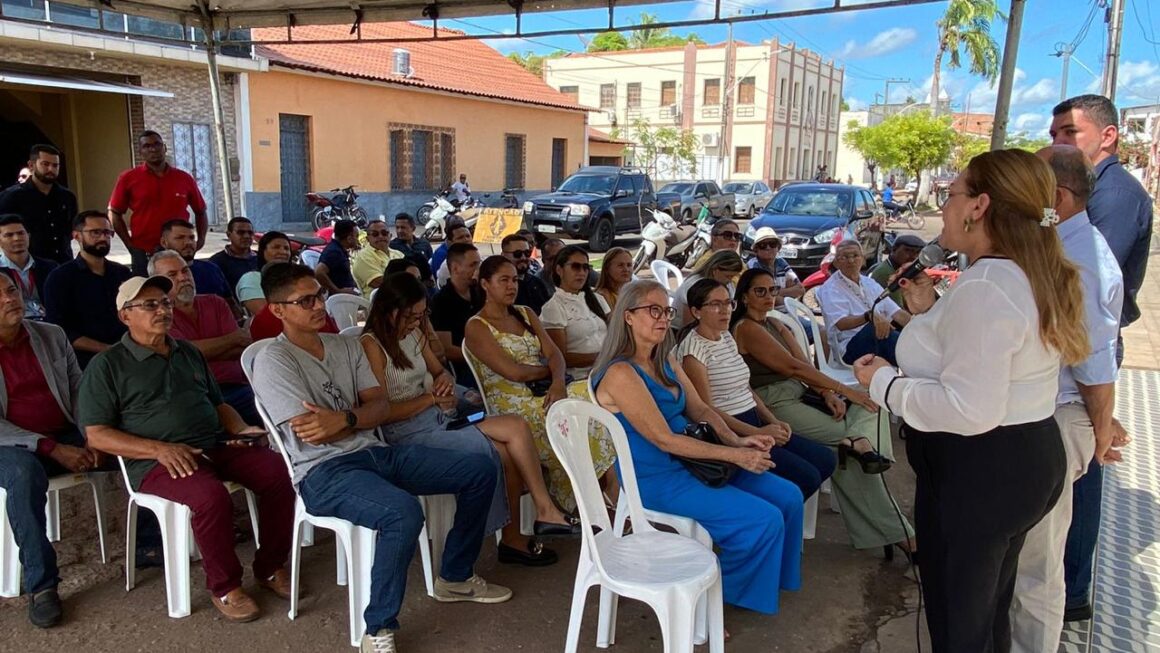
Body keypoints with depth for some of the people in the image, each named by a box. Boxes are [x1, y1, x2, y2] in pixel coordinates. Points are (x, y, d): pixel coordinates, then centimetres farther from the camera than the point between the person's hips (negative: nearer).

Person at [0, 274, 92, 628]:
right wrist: (52, 449, -20)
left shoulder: (53, 336, 6)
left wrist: (91, 439, -10)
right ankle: (41, 584, -29)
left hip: (68, 436, 4)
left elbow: (79, 389, 7)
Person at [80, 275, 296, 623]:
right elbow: (97, 435, -3)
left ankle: (270, 567, -1)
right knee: (212, 497, -35)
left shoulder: (189, 353, 21)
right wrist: (159, 449, -17)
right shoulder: (107, 365, 3)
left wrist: (241, 429, 5)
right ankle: (225, 587, -12)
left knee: (280, 473, -19)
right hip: (158, 460, -5)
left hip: (217, 445, 6)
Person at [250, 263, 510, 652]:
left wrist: (342, 419, -14)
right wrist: (360, 418, 0)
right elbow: (312, 434, -15)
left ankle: (454, 577, 19)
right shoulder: (273, 362, -7)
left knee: (481, 470, 2)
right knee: (404, 512, -38)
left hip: (376, 453, 8)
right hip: (324, 472, -8)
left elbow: (382, 408, 6)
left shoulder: (346, 346, 14)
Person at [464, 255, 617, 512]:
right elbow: (514, 372, -12)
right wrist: (549, 369, 4)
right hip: (511, 402, -6)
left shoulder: (526, 314, 20)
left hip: (544, 392, 6)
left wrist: (558, 382, -13)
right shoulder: (476, 327, -1)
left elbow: (554, 354, 8)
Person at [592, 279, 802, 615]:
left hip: (689, 460, 9)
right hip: (655, 479, -9)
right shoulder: (621, 374, -19)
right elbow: (663, 439, -22)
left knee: (788, 497, 2)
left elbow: (701, 410, 10)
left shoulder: (666, 361, 9)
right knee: (764, 519, -16)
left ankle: (768, 580, 22)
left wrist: (737, 440, -9)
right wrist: (733, 455, -21)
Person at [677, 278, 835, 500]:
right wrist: (757, 433, -19)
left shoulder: (727, 338, 15)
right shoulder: (693, 347, -12)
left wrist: (773, 422, 3)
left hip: (754, 423, 9)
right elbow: (705, 408, -17)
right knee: (807, 477, -17)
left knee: (826, 460, 2)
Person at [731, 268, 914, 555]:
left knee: (870, 402, -9)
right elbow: (793, 366, -15)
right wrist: (842, 389, -14)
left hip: (799, 392, 9)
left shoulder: (776, 324, 19)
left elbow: (804, 362, 7)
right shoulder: (746, 328, -8)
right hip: (774, 403, -8)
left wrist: (827, 393, -11)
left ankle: (858, 440, -32)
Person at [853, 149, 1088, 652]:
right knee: (990, 608, 27)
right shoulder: (1034, 276, 7)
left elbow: (970, 410, -30)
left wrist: (886, 382, -18)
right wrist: (931, 312, 11)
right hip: (1027, 460, 10)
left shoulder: (983, 288, -26)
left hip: (975, 473, -10)